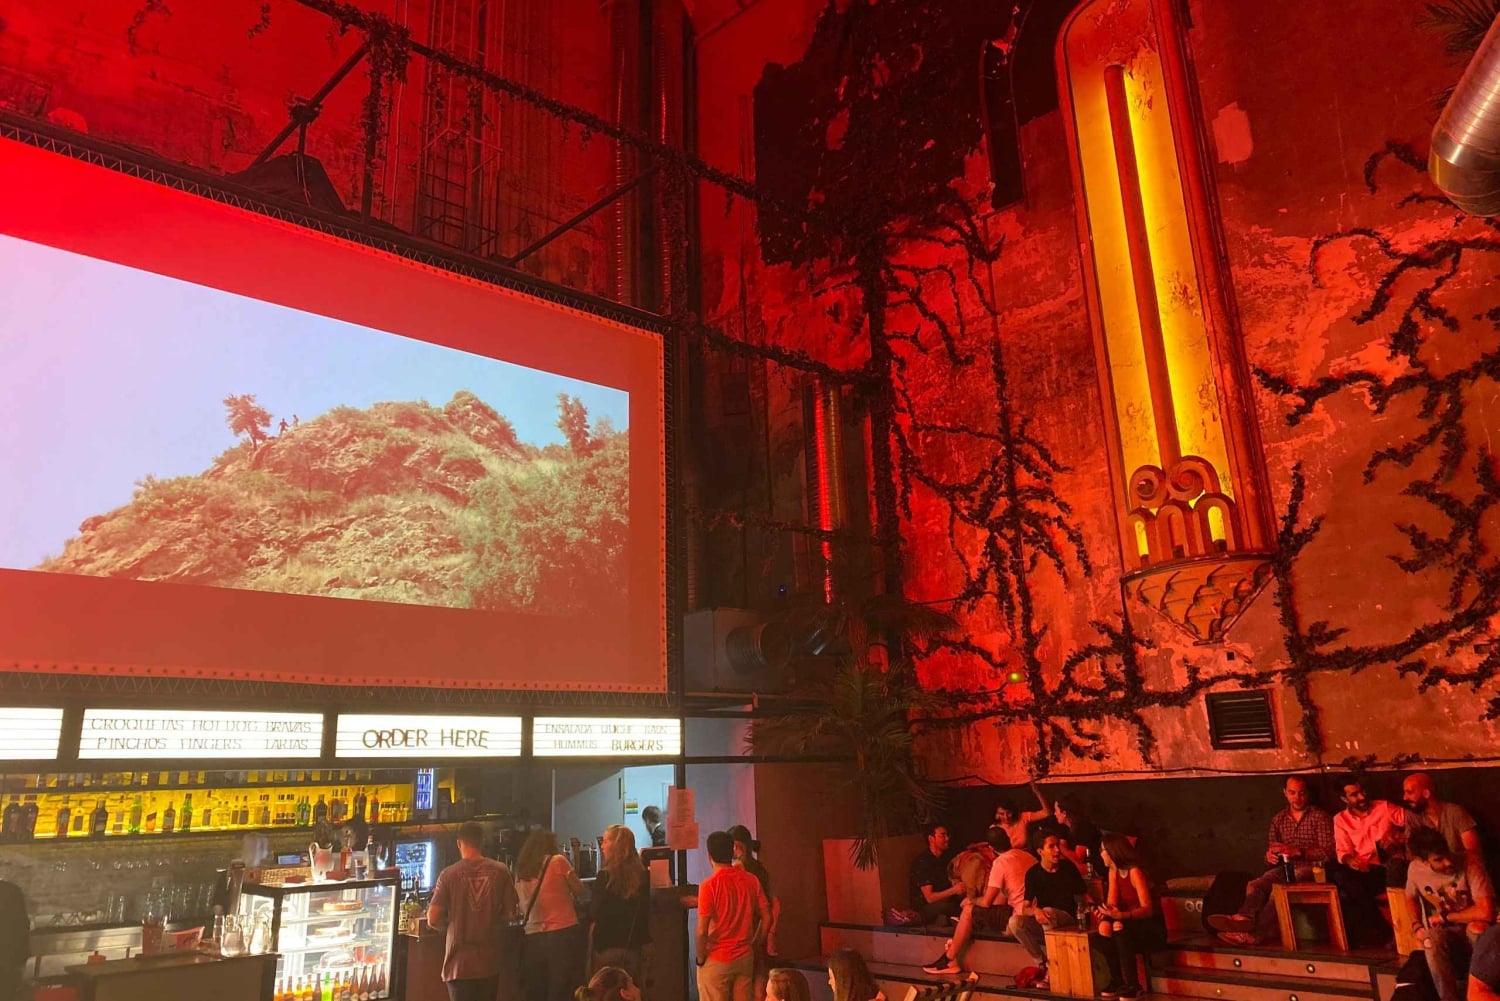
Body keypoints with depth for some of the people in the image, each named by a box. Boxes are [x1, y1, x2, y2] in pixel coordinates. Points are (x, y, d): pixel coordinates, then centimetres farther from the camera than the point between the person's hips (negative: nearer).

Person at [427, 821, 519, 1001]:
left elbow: (433, 920, -9)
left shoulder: (448, 874, -9)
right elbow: (511, 914, -1)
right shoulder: (501, 871, -4)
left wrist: (449, 927, 12)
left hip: (460, 961, -2)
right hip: (490, 960, 2)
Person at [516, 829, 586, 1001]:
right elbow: (579, 890, 4)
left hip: (534, 937, 5)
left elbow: (523, 908, 15)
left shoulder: (521, 871, 9)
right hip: (563, 933, -5)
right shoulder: (558, 861, -5)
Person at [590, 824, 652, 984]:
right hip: (635, 945, 5)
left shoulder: (605, 876, -14)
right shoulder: (642, 874, 0)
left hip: (608, 945, -4)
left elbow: (594, 913, -11)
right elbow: (645, 911, 7)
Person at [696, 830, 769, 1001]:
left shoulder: (709, 885, -17)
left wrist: (700, 958, -4)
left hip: (716, 960, -5)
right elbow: (766, 918, 2)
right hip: (745, 957, 5)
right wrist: (753, 945, 13)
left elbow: (702, 931, -19)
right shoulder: (751, 881, -2)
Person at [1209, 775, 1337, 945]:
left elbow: (1329, 852, -5)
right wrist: (1270, 856, -3)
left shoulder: (1320, 817, 7)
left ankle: (1256, 934, -50)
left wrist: (1297, 851, -18)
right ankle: (1245, 917, -58)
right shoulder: (1278, 819, 22)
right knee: (1255, 885, -29)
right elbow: (1270, 851, 23)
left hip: (1310, 869, -5)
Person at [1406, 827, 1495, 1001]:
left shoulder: (1471, 864, -22)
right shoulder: (1415, 869, -9)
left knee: (1478, 927, -38)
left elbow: (1486, 912, -29)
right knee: (1432, 939, -35)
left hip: (1473, 932, -2)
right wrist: (1417, 925, -4)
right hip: (1443, 933, 2)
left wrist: (1444, 917, -17)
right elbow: (1411, 898, 13)